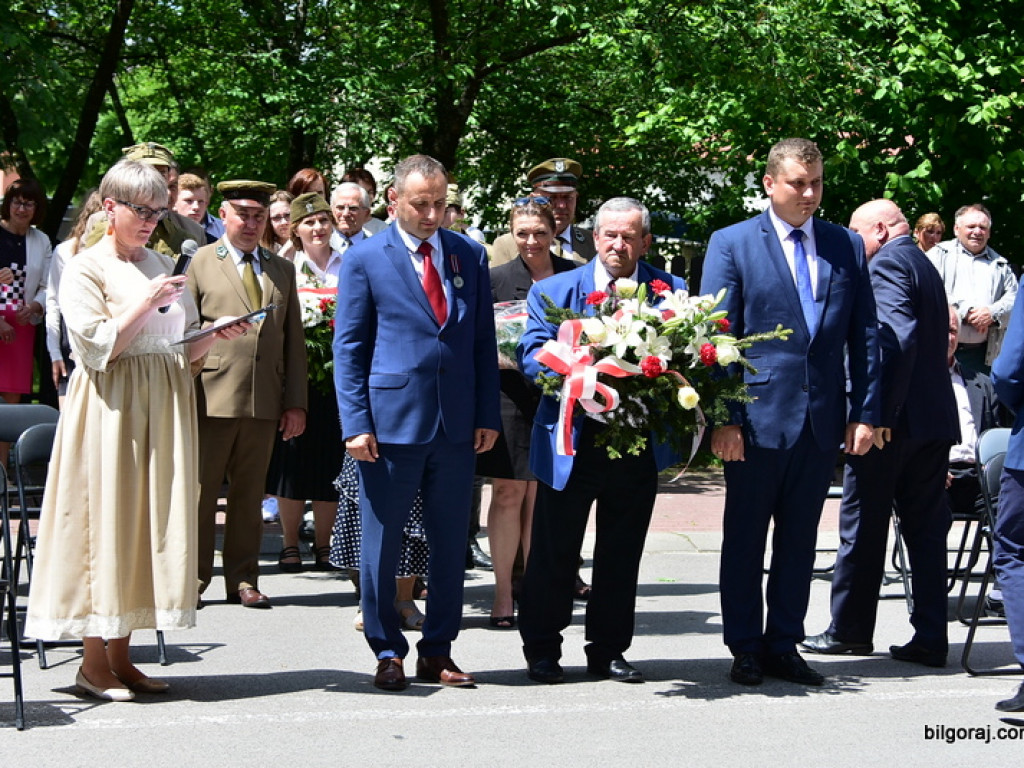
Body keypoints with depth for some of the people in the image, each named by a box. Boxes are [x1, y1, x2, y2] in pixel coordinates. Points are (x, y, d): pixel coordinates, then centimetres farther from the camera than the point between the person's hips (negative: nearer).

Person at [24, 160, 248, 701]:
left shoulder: (163, 266, 15)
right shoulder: (86, 269, -3)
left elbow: (185, 349, 16)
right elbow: (96, 348, -12)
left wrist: (218, 335, -2)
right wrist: (145, 303, -15)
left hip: (165, 408, 6)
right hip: (111, 407, -6)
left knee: (154, 519, 4)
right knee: (105, 520, -5)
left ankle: (121, 655, 10)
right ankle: (94, 662, 1)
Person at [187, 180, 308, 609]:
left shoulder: (282, 270, 16)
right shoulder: (200, 262, 6)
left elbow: (294, 340, 14)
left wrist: (295, 402, 7)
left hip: (264, 402, 3)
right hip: (211, 397, -3)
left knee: (250, 494, 8)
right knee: (201, 490, 2)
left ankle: (243, 578, 15)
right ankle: (195, 575, 11)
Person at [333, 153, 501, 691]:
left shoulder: (469, 255, 9)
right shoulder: (364, 259, 0)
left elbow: (483, 341, 11)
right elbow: (348, 347, -1)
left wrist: (488, 415, 4)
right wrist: (356, 423, -9)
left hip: (457, 424, 3)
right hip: (391, 420, -3)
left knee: (450, 543, 8)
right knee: (381, 543, 3)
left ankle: (438, 652, 18)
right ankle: (387, 652, 16)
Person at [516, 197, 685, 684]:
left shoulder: (671, 292, 4)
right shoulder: (554, 291, 3)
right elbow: (531, 356, -5)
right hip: (571, 442, -1)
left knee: (622, 554, 10)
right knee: (553, 551, 5)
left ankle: (608, 651, 22)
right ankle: (541, 650, 18)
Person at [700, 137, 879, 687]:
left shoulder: (848, 246, 9)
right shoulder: (732, 244, -1)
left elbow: (863, 336, 9)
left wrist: (865, 413, 2)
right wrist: (722, 417, -11)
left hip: (823, 420, 3)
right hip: (758, 416, -3)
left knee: (799, 540, 10)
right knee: (745, 539, 5)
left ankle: (784, 646, 20)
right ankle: (745, 650, 16)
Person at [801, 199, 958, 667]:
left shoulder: (887, 263, -10)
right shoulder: (924, 265, 19)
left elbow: (896, 339, -22)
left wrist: (879, 413, -23)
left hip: (894, 419, -9)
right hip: (936, 418, 9)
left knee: (864, 528, 3)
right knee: (925, 528, 9)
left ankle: (850, 629, 11)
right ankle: (930, 638, 8)